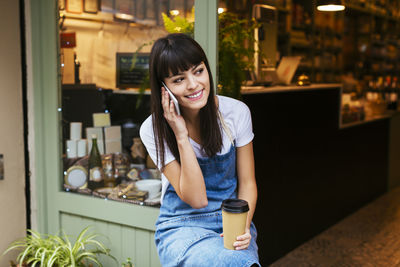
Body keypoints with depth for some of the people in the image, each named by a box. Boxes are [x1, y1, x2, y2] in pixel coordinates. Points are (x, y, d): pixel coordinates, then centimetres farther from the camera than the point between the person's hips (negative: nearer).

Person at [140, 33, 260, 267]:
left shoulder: (236, 112, -6)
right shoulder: (153, 130, -11)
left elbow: (247, 183, 3)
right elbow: (196, 199, -14)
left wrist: (243, 228, -15)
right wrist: (181, 137, -22)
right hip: (182, 227, -3)